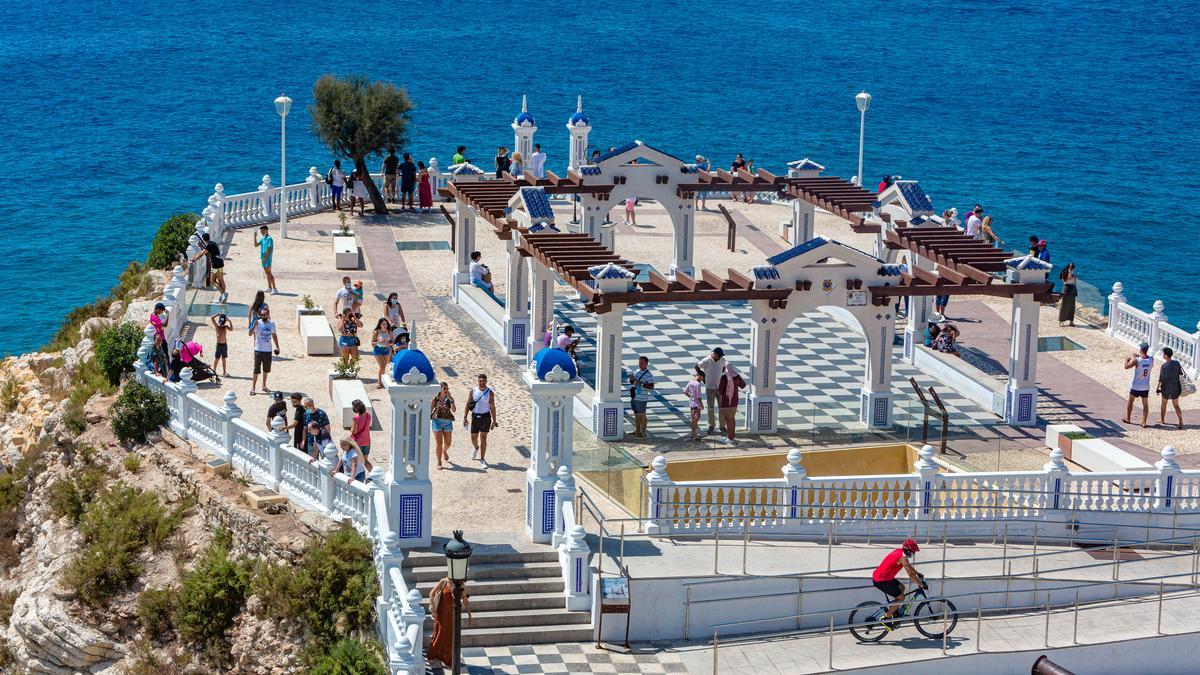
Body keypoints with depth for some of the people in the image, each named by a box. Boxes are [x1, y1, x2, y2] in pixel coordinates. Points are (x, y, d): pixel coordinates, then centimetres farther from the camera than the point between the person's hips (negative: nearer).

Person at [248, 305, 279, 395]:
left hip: (268, 350, 4)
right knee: (256, 370, -6)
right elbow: (250, 334, -21)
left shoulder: (272, 323, 3)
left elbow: (274, 335, 16)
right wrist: (254, 326, -37)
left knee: (266, 369, 14)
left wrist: (277, 346, 16)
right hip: (259, 350, -4)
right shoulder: (258, 323, -11)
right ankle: (253, 387, -2)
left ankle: (264, 386, 28)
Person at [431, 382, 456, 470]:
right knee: (439, 443, -5)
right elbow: (430, 410, 3)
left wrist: (450, 399, -22)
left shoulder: (450, 398, -3)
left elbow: (453, 410, -16)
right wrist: (428, 420, -1)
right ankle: (439, 463, 3)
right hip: (437, 421, -2)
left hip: (447, 422, 2)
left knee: (447, 443, 11)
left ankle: (444, 451, 48)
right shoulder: (435, 398, -5)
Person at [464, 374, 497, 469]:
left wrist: (494, 421, -2)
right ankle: (476, 448, 45)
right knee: (473, 438, 9)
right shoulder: (472, 392, 0)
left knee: (483, 438, -4)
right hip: (475, 416, 2)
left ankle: (482, 460, 3)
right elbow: (467, 405, 3)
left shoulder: (490, 393, -3)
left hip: (486, 416, -2)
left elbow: (492, 407, 0)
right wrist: (465, 417, -4)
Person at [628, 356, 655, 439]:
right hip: (634, 397, 8)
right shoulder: (636, 372, 10)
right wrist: (632, 379, -1)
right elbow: (631, 383, 23)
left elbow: (651, 387, -18)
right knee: (636, 414, 17)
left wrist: (641, 384, -26)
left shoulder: (648, 375, -13)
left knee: (642, 415, 1)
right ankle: (637, 431, 28)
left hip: (641, 399, -8)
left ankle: (643, 432, 10)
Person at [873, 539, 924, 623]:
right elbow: (911, 575, -20)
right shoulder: (903, 557, -19)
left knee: (901, 587, 24)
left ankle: (894, 612, 30)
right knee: (901, 597, -2)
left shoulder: (899, 552, 9)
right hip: (881, 580, -10)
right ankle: (886, 617, 4)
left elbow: (909, 566, 27)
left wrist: (918, 574, 32)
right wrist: (921, 584, -10)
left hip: (877, 576, 10)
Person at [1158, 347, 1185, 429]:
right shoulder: (1177, 363, -4)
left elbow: (1161, 379, -16)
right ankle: (1181, 421, -5)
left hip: (1166, 388, -3)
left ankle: (1162, 420, 32)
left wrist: (1158, 388, -6)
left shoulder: (1163, 366, -16)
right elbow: (1181, 374, 3)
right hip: (1176, 388, 3)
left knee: (1164, 404, 19)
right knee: (1176, 405, 12)